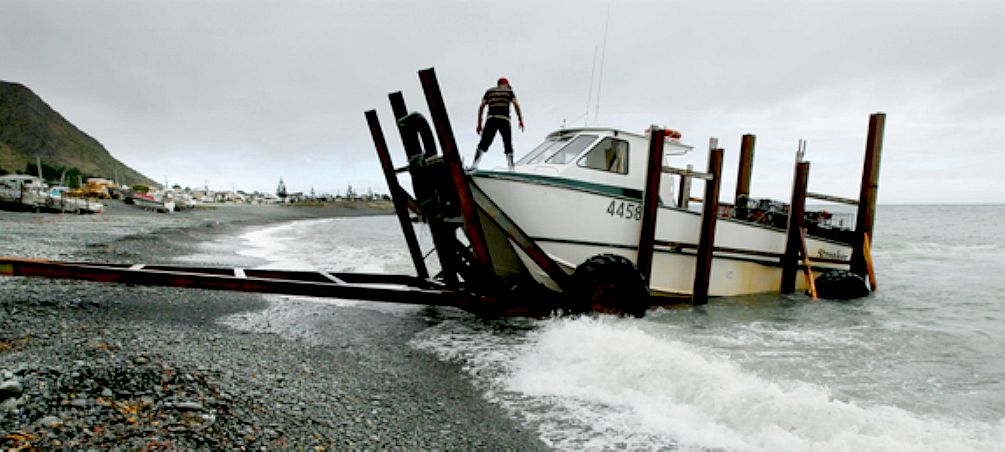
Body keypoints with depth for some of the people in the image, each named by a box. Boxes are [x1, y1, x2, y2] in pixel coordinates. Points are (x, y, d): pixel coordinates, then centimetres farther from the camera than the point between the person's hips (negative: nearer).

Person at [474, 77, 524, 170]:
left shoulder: (489, 91, 23)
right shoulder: (509, 91, 18)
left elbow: (481, 106, 12)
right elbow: (516, 105, 2)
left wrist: (479, 124, 12)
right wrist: (521, 120, 2)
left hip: (491, 119, 1)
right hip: (504, 120, -1)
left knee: (483, 144, -1)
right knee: (508, 146, 7)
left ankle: (474, 165, -18)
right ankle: (511, 169, -2)